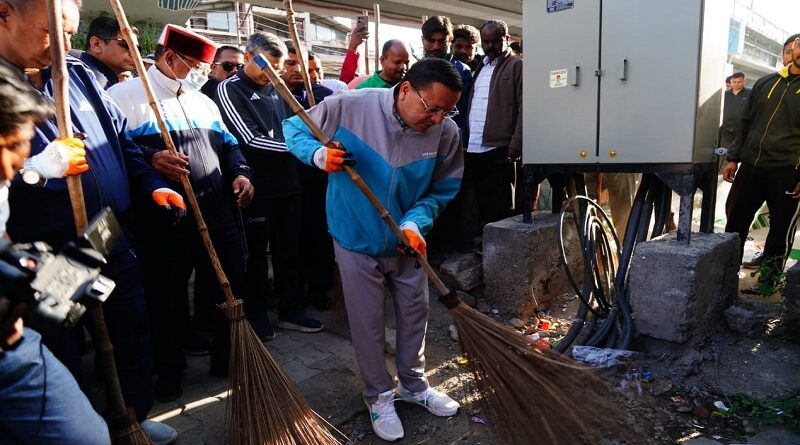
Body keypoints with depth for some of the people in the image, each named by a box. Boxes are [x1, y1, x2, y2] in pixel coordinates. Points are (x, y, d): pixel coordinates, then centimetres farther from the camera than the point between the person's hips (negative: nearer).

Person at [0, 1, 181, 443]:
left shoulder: (77, 73, 8)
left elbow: (120, 138, 16)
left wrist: (152, 184, 8)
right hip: (47, 264, -6)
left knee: (133, 336, 18)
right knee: (63, 359, 11)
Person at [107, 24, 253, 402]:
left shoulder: (202, 101, 20)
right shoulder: (125, 94, -1)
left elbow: (227, 145, 24)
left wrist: (240, 172, 6)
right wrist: (150, 159, -25)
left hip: (218, 213, 6)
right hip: (164, 219, -5)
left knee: (230, 286, 10)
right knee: (166, 298, 7)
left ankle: (228, 358, 28)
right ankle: (169, 370, 26)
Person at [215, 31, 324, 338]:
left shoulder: (276, 89, 13)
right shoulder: (230, 89, -5)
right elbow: (250, 139, -16)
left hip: (287, 184, 6)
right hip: (257, 187, -6)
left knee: (289, 251, 12)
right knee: (256, 254, 7)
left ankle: (291, 311, 24)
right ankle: (256, 314, 23)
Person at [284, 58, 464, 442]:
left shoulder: (446, 132, -16)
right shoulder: (349, 106, -22)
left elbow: (441, 190, -4)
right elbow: (294, 129, -7)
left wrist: (415, 222, -22)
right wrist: (318, 154, -29)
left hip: (407, 239, 3)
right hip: (357, 239, -3)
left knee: (415, 313, 16)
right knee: (368, 322, 6)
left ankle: (413, 384, 40)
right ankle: (378, 396, 29)